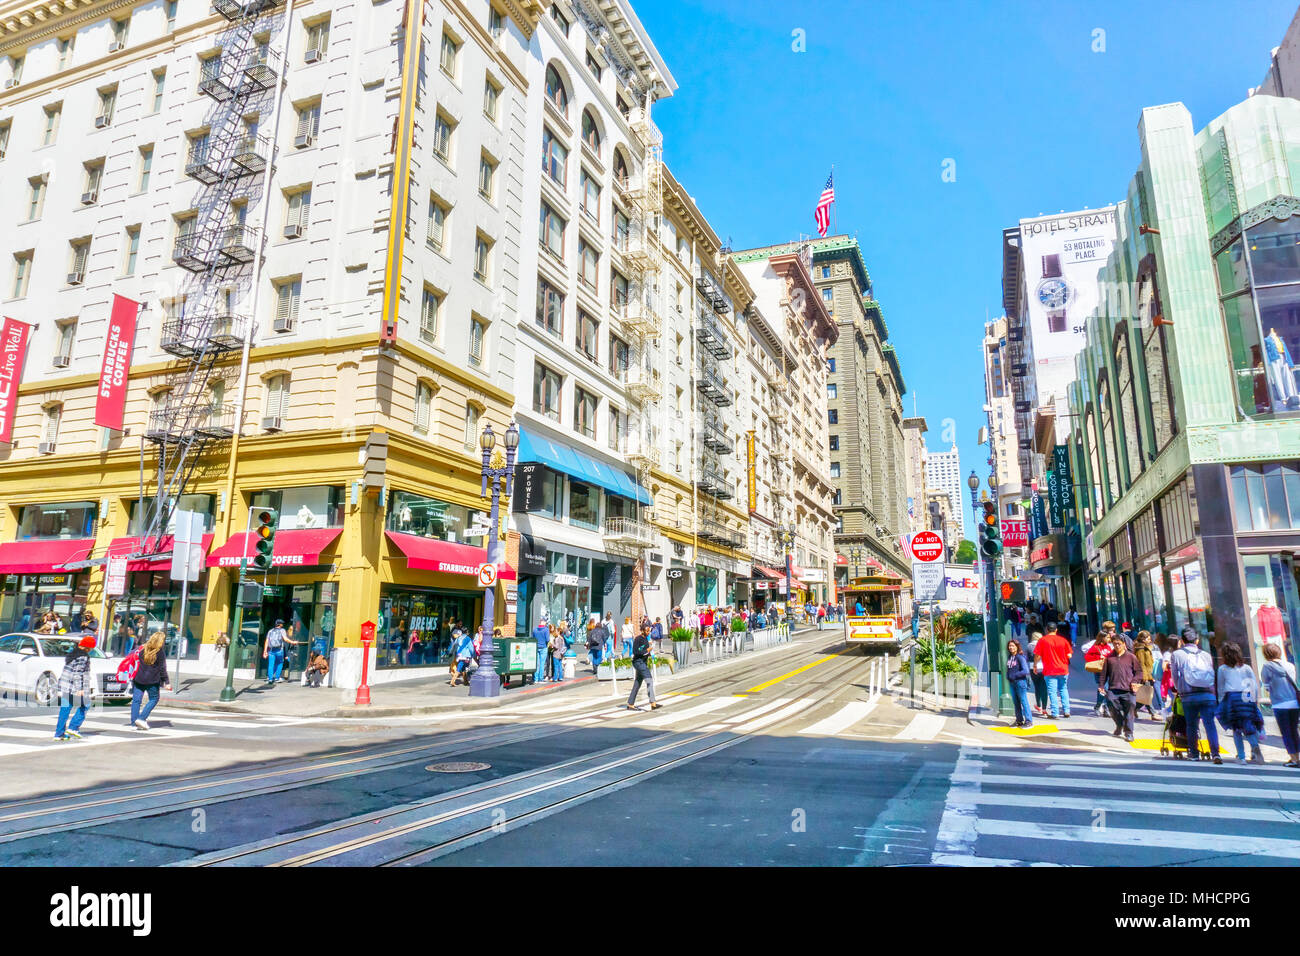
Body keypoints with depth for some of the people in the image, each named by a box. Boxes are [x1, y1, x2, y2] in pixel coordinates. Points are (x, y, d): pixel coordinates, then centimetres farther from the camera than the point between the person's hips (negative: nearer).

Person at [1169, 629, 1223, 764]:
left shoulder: (1176, 655, 7)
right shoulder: (1206, 655, 14)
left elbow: (1175, 677, 9)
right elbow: (1213, 675, 14)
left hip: (1188, 696, -1)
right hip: (1208, 694, 2)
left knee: (1191, 724, 9)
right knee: (1210, 723, -3)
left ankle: (1194, 753, 14)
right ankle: (1215, 753, -15)